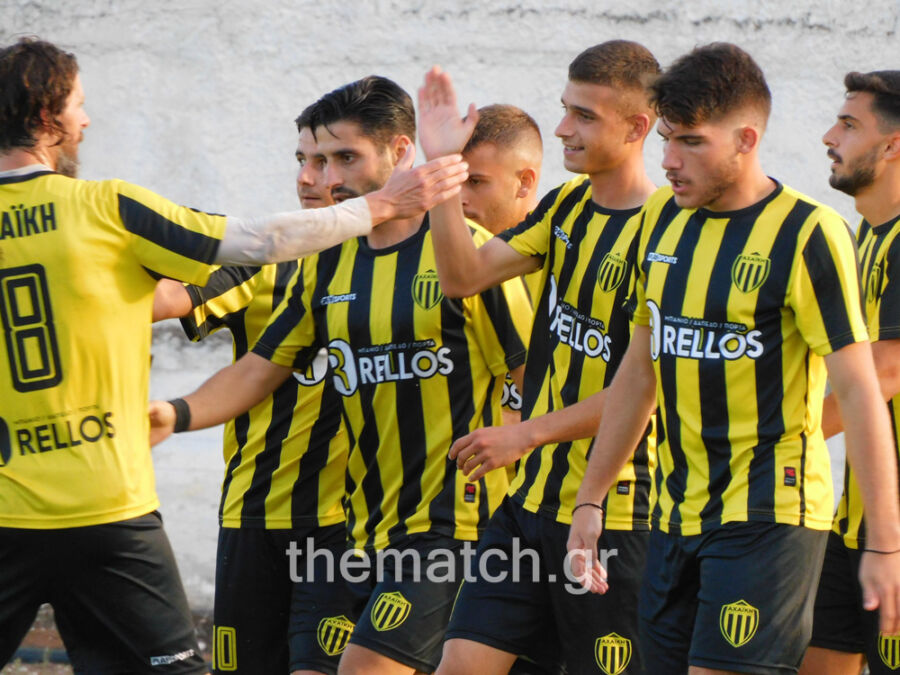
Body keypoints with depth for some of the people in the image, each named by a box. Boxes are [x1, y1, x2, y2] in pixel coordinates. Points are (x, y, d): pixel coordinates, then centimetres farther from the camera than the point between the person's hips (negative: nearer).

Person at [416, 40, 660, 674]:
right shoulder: (567, 207, 10)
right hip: (531, 499, 8)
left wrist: (527, 434, -16)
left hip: (613, 513, -7)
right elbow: (464, 276, 6)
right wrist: (441, 166, -4)